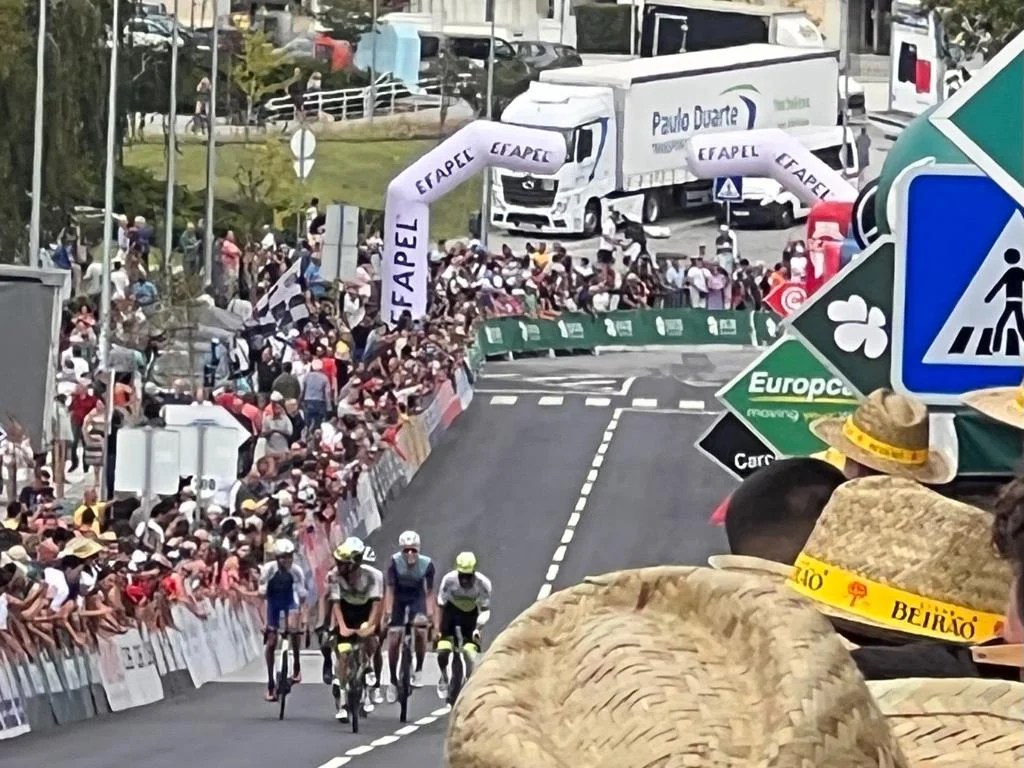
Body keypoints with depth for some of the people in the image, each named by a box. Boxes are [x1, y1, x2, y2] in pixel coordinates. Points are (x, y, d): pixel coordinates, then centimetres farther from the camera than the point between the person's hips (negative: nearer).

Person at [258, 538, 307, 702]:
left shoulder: (296, 571, -24)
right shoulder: (269, 569, -27)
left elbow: (302, 596, -16)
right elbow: (262, 593, -23)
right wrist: (263, 619, -27)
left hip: (289, 600, 0)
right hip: (273, 601, 0)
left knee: (292, 627, -30)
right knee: (271, 643, -3)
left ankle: (296, 666, -8)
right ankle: (270, 685, 6)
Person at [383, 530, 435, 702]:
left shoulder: (427, 564, -24)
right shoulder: (395, 561, -26)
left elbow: (429, 591, -19)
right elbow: (390, 588, -25)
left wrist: (430, 612, -27)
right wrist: (388, 611, -34)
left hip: (417, 598, 0)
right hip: (398, 598, 0)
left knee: (420, 630, -23)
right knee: (393, 641, -5)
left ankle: (419, 670, 0)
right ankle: (393, 681, 12)